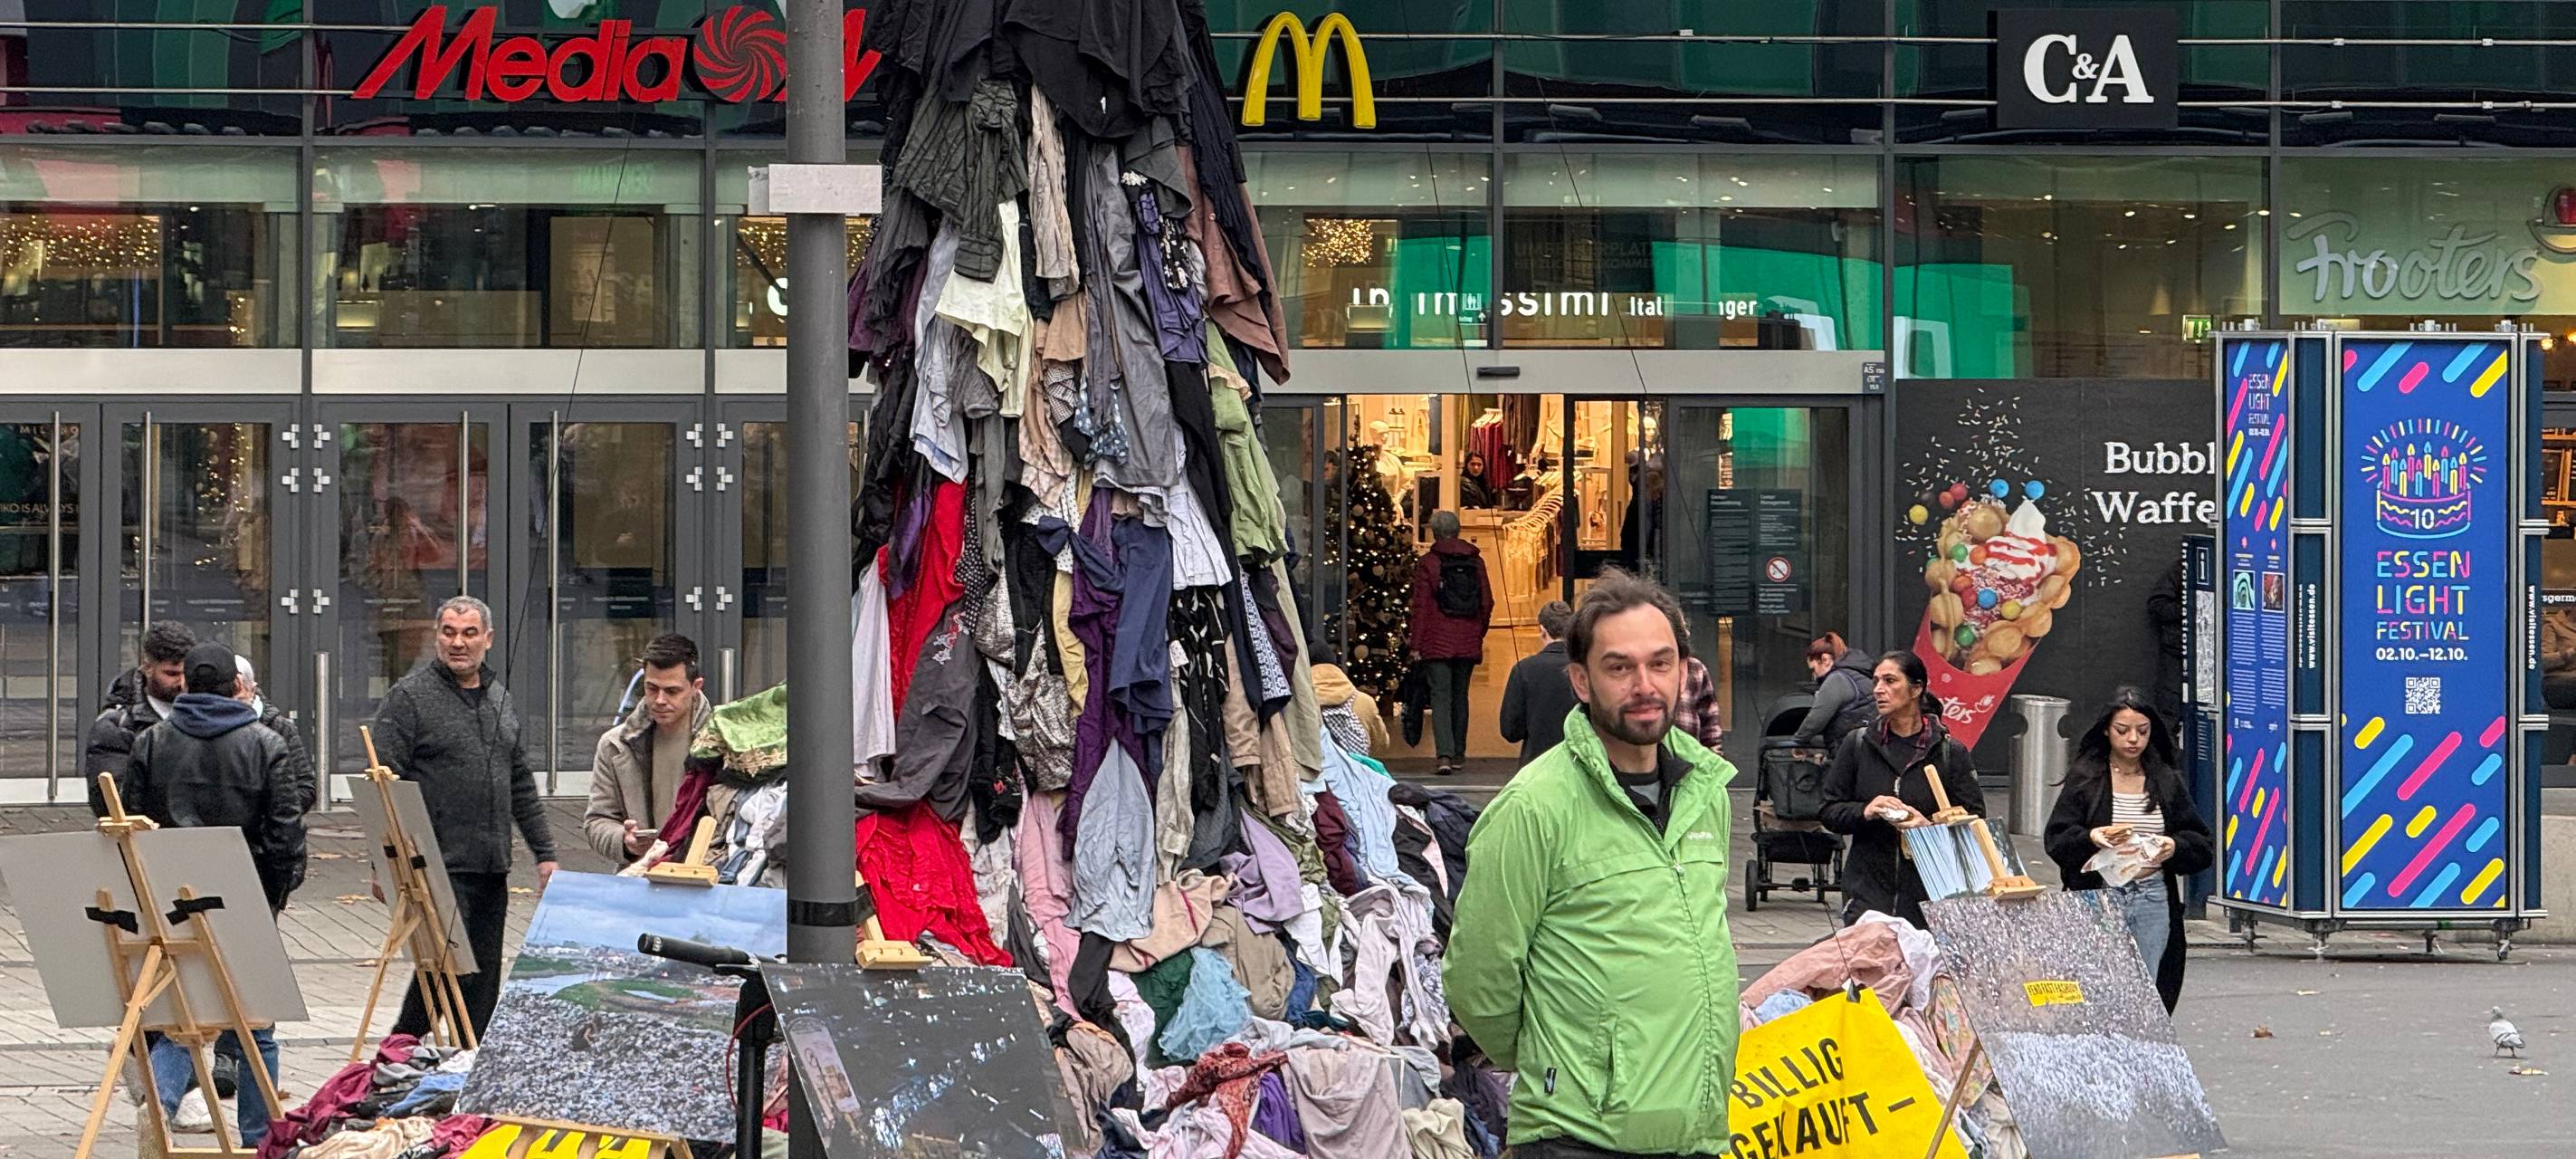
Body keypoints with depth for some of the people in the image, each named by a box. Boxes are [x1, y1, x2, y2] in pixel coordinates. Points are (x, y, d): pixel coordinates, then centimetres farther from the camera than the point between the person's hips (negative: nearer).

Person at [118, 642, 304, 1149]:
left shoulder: (151, 743, 3)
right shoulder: (267, 747, -2)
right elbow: (286, 830, -5)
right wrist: (278, 892, 7)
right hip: (246, 904, -1)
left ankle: (160, 1100, -19)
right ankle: (260, 1139, 11)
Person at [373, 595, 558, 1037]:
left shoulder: (500, 699, 17)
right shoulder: (409, 697, -5)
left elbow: (522, 785, 22)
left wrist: (544, 852, 17)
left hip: (492, 868, 7)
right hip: (438, 864, -7)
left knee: (484, 979, 7)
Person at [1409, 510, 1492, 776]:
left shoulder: (1427, 564, -5)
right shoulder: (1475, 561, 6)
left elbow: (1420, 607, -5)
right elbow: (1487, 602, 9)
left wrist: (1416, 644, -2)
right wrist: (1479, 633, 22)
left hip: (1437, 644, -4)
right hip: (1468, 643, 4)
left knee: (1440, 697, -6)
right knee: (1460, 696, 15)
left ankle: (1445, 755, -20)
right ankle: (1458, 753, 21)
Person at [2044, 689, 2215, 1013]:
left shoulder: (2167, 781, 12)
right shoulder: (2084, 778, 4)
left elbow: (2203, 845, 11)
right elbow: (2057, 839, -2)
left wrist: (2175, 847, -11)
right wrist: (2090, 839, -22)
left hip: (2154, 900, 3)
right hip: (2099, 897, -3)